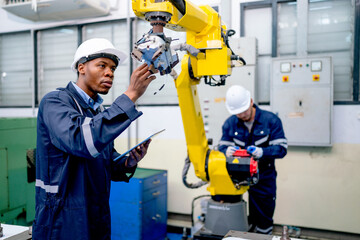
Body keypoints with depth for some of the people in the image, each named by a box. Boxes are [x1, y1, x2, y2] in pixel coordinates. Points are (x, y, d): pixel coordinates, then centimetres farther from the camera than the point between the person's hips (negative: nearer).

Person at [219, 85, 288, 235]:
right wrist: (227, 151, -22)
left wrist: (262, 152, -29)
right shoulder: (230, 123, 1)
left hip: (264, 178, -1)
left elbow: (281, 148, -10)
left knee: (264, 221, 11)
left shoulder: (271, 120, -7)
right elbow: (222, 146, 2)